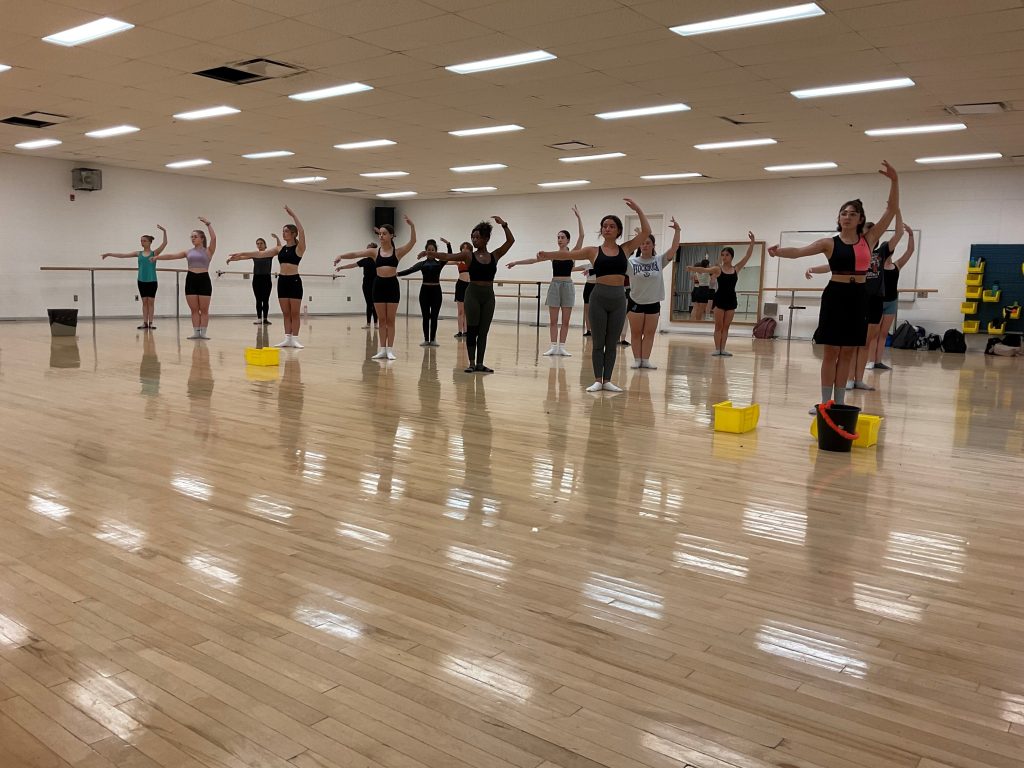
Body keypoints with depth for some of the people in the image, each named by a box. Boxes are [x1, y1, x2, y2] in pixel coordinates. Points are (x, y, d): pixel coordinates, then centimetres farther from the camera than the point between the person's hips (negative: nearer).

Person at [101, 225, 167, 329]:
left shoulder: (154, 253, -2)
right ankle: (145, 323, 5)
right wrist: (109, 254, 5)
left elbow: (164, 243, -14)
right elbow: (122, 255, 9)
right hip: (141, 280, 3)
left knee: (151, 301, -1)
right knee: (144, 302, 5)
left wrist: (164, 232, -26)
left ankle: (150, 323, 1)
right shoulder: (138, 254, 8)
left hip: (152, 281, -3)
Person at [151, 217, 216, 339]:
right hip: (191, 279, 4)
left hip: (204, 280, -4)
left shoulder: (208, 251, 3)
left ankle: (203, 332, 2)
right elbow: (172, 256, 9)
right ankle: (196, 332, 5)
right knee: (194, 309, 3)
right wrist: (157, 257, 0)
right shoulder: (188, 252, 14)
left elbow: (214, 238, -13)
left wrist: (208, 224, -14)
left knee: (204, 309, -1)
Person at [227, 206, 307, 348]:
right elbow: (260, 254, 8)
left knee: (295, 312, -2)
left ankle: (295, 339, 2)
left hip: (294, 281, -6)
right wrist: (241, 255, 2)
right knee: (286, 313, 7)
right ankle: (287, 338, 10)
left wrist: (293, 215, -23)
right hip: (282, 281, 6)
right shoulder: (279, 249, 12)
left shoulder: (299, 248, -4)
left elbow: (302, 232, -21)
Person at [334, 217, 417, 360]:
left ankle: (390, 349, 7)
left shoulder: (398, 251, 0)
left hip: (392, 285, -2)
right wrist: (341, 256, -19)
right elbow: (356, 254, -4)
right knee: (381, 319, 6)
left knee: (390, 319, 2)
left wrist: (412, 226, -28)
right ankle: (382, 349, 11)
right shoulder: (374, 251, 4)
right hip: (379, 285, 2)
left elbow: (412, 242, -14)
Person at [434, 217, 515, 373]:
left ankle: (480, 364, 12)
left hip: (488, 295, 2)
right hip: (473, 293, -2)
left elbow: (510, 240, -1)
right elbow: (447, 257, -6)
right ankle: (472, 363, 7)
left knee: (483, 331, 7)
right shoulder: (468, 256, -1)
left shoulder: (494, 255, 4)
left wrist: (504, 225, -12)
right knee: (472, 330, 0)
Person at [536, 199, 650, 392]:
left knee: (612, 343, 8)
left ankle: (607, 380, 15)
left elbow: (646, 231, 1)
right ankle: (597, 380, 12)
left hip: (618, 298, 1)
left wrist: (638, 209, -2)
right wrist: (547, 254, -16)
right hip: (599, 297, -1)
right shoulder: (593, 251, 4)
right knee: (598, 342, 4)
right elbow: (568, 255, -3)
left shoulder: (625, 248, 7)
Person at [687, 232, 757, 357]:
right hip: (720, 298, -3)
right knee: (718, 326, 2)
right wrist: (692, 268, -36)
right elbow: (704, 270, -18)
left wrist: (752, 242, -9)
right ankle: (717, 349, 5)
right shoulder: (718, 269, -3)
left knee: (726, 326, 7)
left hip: (731, 299, 3)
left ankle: (723, 349, 10)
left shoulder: (736, 269, 4)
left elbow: (748, 256, 0)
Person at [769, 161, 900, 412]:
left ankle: (839, 402, 15)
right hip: (835, 295, -3)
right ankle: (826, 402, 6)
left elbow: (892, 210, 3)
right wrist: (779, 251, -33)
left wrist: (895, 181, -8)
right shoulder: (830, 243, 0)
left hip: (858, 297, 3)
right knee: (831, 352, 0)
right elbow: (800, 251, -12)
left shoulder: (868, 239, 6)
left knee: (847, 353, 8)